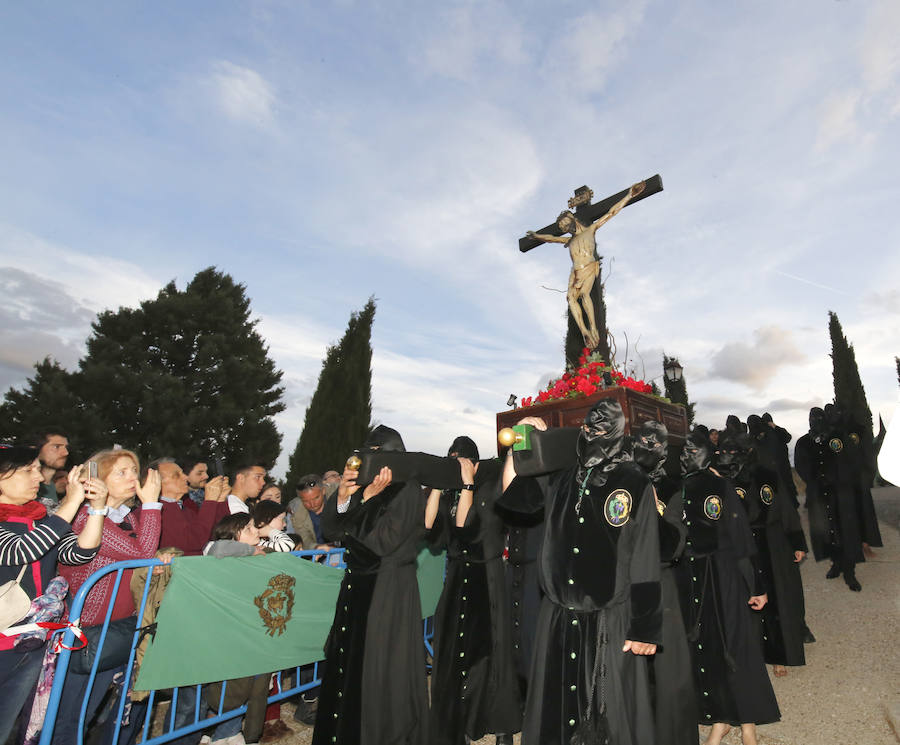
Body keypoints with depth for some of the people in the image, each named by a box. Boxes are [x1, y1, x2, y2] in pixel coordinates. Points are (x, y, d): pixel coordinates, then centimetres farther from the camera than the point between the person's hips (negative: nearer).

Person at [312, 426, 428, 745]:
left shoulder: (406, 490, -11)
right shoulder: (362, 489, 6)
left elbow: (383, 542, -17)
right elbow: (331, 530, 5)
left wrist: (369, 498, -15)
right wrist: (342, 497, -10)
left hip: (389, 590, -6)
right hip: (357, 587, 6)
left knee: (380, 669, 4)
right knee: (348, 664, 15)